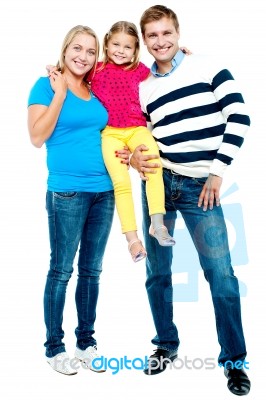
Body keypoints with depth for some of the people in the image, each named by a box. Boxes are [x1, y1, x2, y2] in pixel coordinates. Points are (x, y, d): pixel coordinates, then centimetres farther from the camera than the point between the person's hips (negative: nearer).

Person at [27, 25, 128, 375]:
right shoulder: (47, 85, 0)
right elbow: (37, 137, -11)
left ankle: (86, 340, 24)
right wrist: (59, 92, -11)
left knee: (92, 270, 11)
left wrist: (123, 150, 5)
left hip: (104, 190, 6)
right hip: (67, 192, -5)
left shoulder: (96, 91, 14)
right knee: (62, 270, 2)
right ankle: (54, 347, 16)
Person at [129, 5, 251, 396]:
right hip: (157, 182, 4)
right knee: (157, 272, 9)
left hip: (200, 185, -3)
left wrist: (218, 171, -9)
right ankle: (166, 345, 29)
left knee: (221, 273, -5)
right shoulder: (141, 87, 9)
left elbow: (238, 116, -6)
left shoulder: (208, 67, -1)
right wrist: (135, 158, -8)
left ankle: (234, 360, 11)